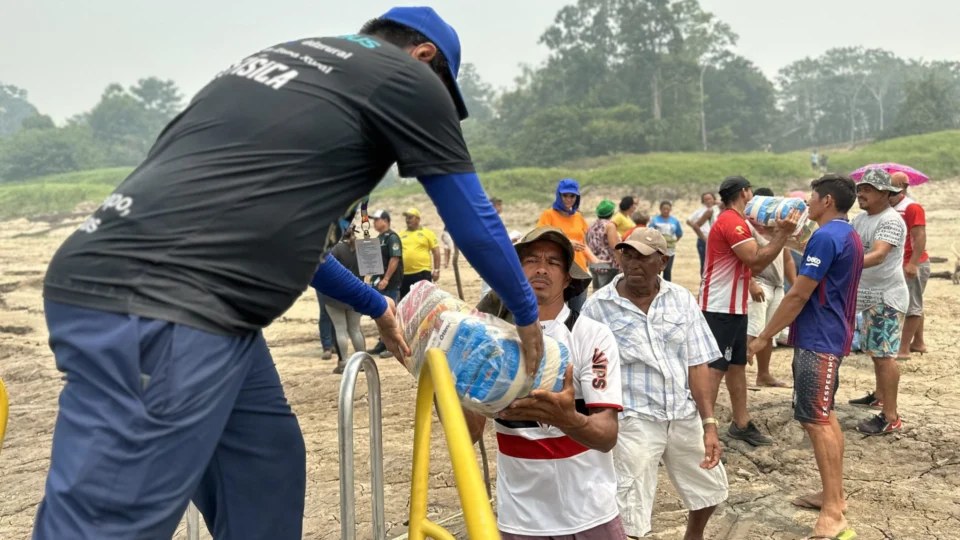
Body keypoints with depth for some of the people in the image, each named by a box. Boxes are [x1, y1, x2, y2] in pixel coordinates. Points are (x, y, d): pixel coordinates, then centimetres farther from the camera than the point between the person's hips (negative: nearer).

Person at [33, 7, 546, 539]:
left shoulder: (287, 59, 27)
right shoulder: (409, 78, 4)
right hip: (155, 304, -9)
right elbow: (475, 224, 11)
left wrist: (374, 306, 43)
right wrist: (526, 314, 28)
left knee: (266, 471, 17)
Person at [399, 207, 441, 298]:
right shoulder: (401, 235, 12)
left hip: (422, 273, -4)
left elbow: (436, 251, 1)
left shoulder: (427, 233, 3)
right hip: (404, 274, 4)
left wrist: (436, 270, -5)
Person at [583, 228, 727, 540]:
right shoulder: (597, 307, -9)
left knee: (711, 488, 21)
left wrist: (709, 425, -4)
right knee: (629, 513, -4)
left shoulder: (682, 300, 0)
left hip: (684, 416, 4)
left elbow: (697, 364, 1)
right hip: (633, 420, -4)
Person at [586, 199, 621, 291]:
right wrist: (622, 265, -12)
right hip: (608, 266, -8)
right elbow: (615, 247, -15)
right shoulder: (609, 225, -9)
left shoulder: (592, 226, 13)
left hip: (593, 266, 8)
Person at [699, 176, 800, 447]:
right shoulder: (732, 222, -17)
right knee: (714, 369, -8)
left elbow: (751, 263, 15)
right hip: (720, 309, -10)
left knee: (737, 365, 15)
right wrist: (783, 233, -21)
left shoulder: (732, 221, 17)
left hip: (734, 307, 10)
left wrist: (780, 233, 12)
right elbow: (757, 261, -23)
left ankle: (741, 424, 24)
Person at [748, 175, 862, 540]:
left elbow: (798, 295, -20)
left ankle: (833, 511, -4)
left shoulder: (825, 237, -19)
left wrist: (764, 336, -14)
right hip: (832, 336, 10)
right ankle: (833, 495, 24)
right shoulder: (849, 236, 14)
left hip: (817, 340, -10)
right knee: (824, 416, 16)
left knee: (816, 420, -8)